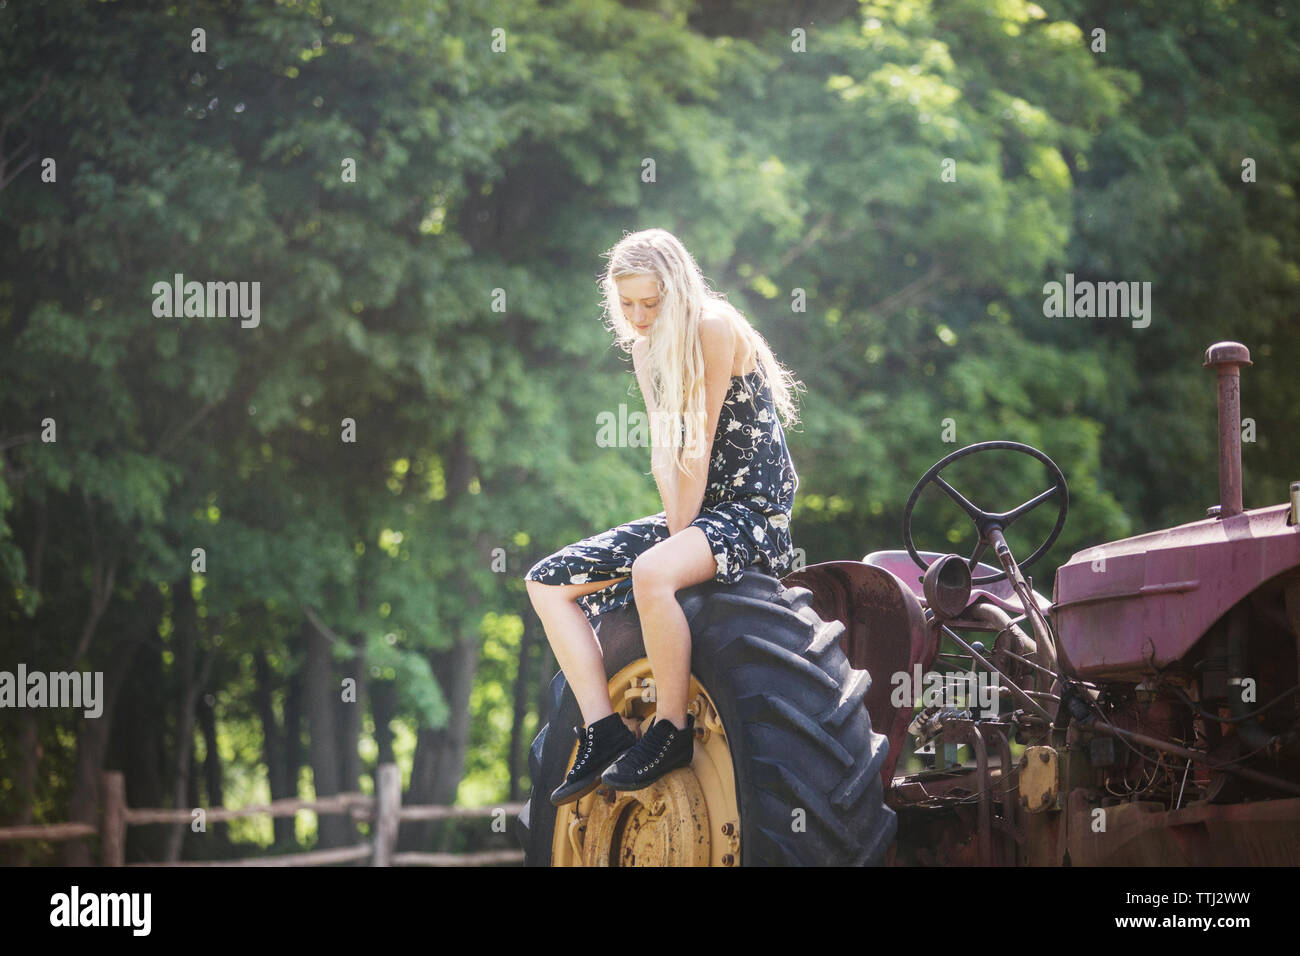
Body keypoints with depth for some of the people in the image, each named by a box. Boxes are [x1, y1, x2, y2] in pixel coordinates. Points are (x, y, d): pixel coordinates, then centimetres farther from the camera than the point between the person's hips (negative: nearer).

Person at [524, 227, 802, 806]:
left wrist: (679, 545, -16)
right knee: (547, 582, 1)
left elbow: (700, 448, -17)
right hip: (694, 512, 9)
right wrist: (676, 533, -9)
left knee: (652, 574, -38)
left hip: (754, 511, -9)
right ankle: (604, 736, -8)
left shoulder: (715, 327, -15)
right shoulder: (647, 346, 10)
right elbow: (664, 454, 6)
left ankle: (671, 731, -22)